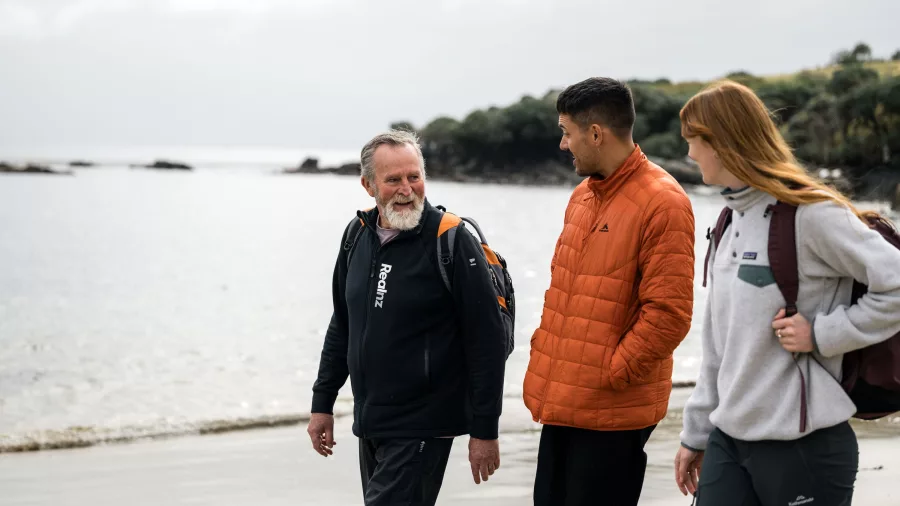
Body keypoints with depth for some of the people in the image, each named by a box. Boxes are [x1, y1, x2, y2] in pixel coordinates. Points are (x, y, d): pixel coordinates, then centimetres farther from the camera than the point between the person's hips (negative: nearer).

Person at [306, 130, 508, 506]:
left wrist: (485, 430, -13)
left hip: (423, 428, -7)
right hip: (369, 423, 7)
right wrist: (322, 404, 16)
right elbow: (341, 328, 18)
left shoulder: (452, 241, -13)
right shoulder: (357, 235, 6)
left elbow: (487, 342, -13)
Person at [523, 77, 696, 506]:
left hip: (613, 410, -9)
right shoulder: (583, 195, 14)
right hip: (562, 402, 9)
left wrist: (612, 373, -16)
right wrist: (546, 350, 11)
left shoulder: (662, 203, -14)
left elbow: (669, 313, -19)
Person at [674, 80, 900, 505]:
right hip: (729, 439, 7)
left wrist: (821, 335, -17)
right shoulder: (732, 222, 12)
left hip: (803, 443, -7)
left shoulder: (809, 212, -13)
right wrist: (696, 433, 18)